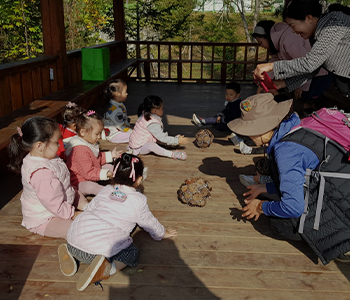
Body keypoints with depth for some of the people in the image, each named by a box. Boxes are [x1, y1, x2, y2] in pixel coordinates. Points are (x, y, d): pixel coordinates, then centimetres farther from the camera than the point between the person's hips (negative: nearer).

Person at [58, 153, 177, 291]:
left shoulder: (105, 190, 18)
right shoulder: (139, 200, 6)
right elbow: (150, 223, 19)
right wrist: (163, 233, 41)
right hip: (103, 247, -6)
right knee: (132, 253, 12)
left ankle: (70, 251, 10)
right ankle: (106, 268, -17)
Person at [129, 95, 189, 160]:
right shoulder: (152, 124, -28)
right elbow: (162, 138, -26)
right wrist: (178, 141, -21)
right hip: (138, 148, -11)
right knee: (150, 145, -39)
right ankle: (172, 154, -41)